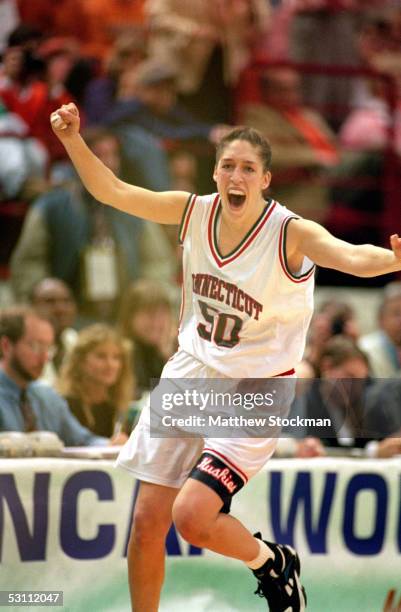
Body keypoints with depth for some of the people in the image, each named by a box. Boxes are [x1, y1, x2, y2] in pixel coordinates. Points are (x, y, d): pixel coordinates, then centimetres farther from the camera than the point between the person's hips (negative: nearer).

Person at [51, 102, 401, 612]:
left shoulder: (291, 234, -20)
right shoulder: (196, 211, -6)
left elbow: (349, 255, -38)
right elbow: (113, 191, -1)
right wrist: (73, 140, -16)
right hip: (190, 373, 5)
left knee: (191, 517, -17)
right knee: (147, 522, 3)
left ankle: (273, 563, 13)